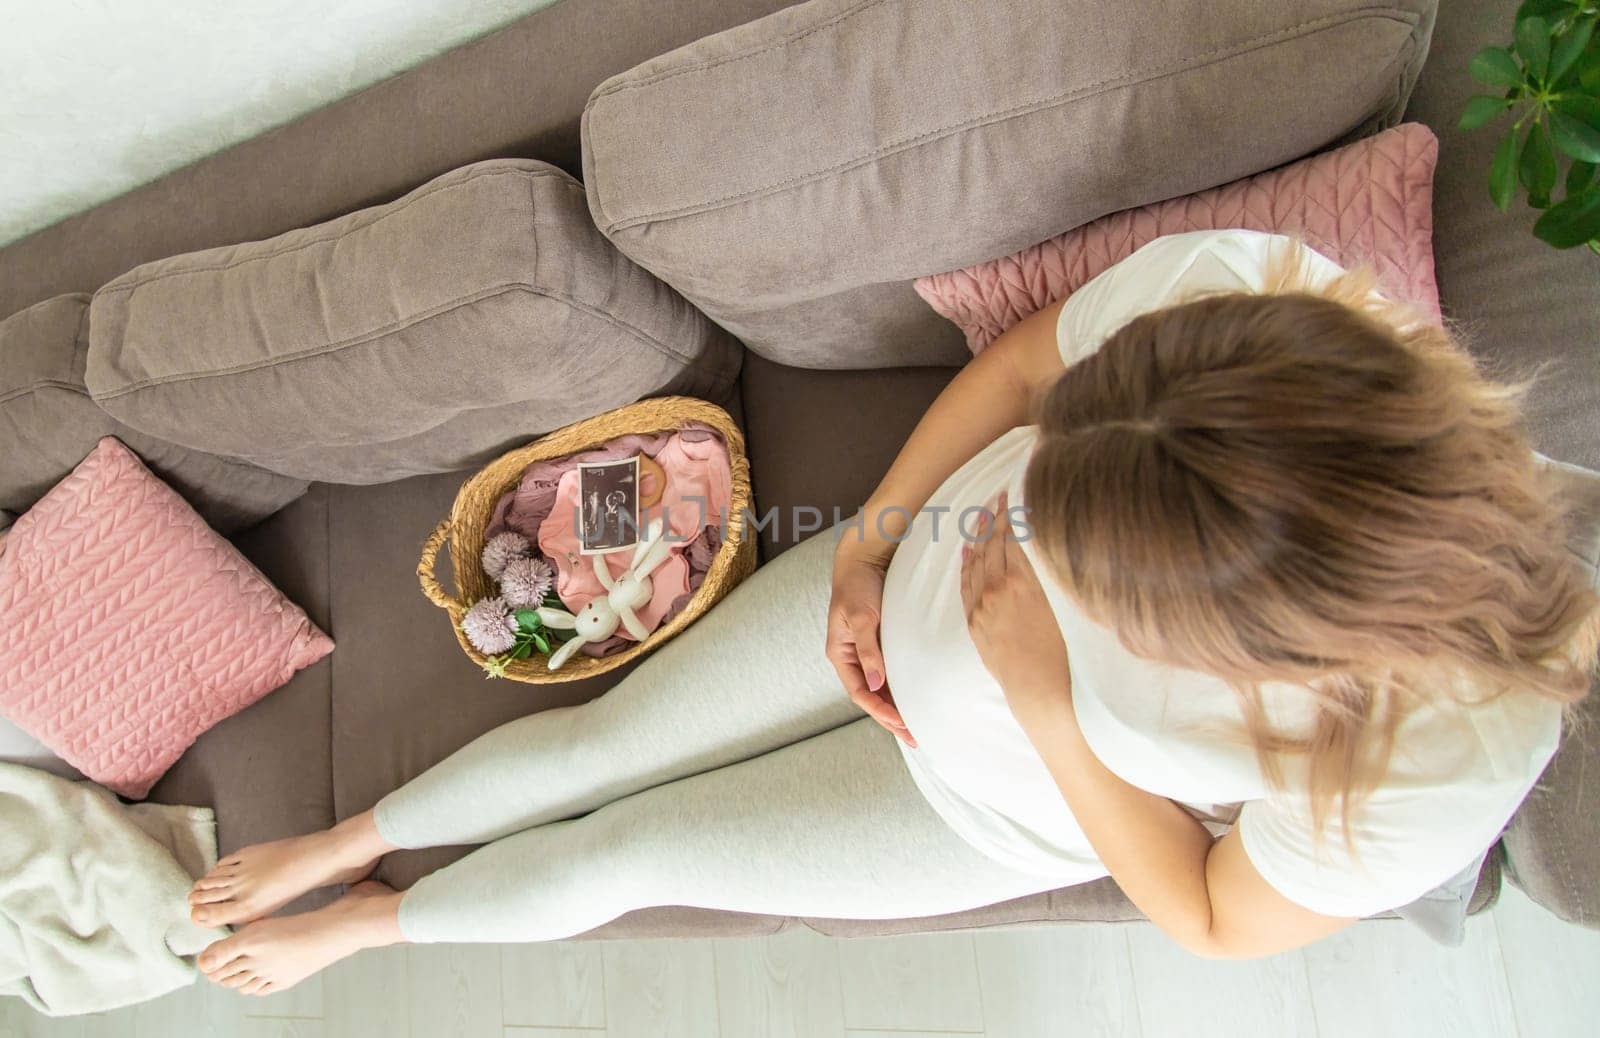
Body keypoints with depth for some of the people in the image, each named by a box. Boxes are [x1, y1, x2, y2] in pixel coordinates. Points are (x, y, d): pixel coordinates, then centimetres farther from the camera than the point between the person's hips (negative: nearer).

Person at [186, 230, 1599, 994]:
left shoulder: (1436, 766, -37)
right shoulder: (1223, 286, -33)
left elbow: (1219, 921, -17)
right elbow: (1018, 366, -10)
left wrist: (1042, 696, -29)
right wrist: (871, 547, -10)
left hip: (995, 808, -2)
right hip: (915, 582, 3)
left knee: (630, 851, 6)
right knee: (600, 740, 6)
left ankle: (357, 924, 39)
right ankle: (336, 849, 38)